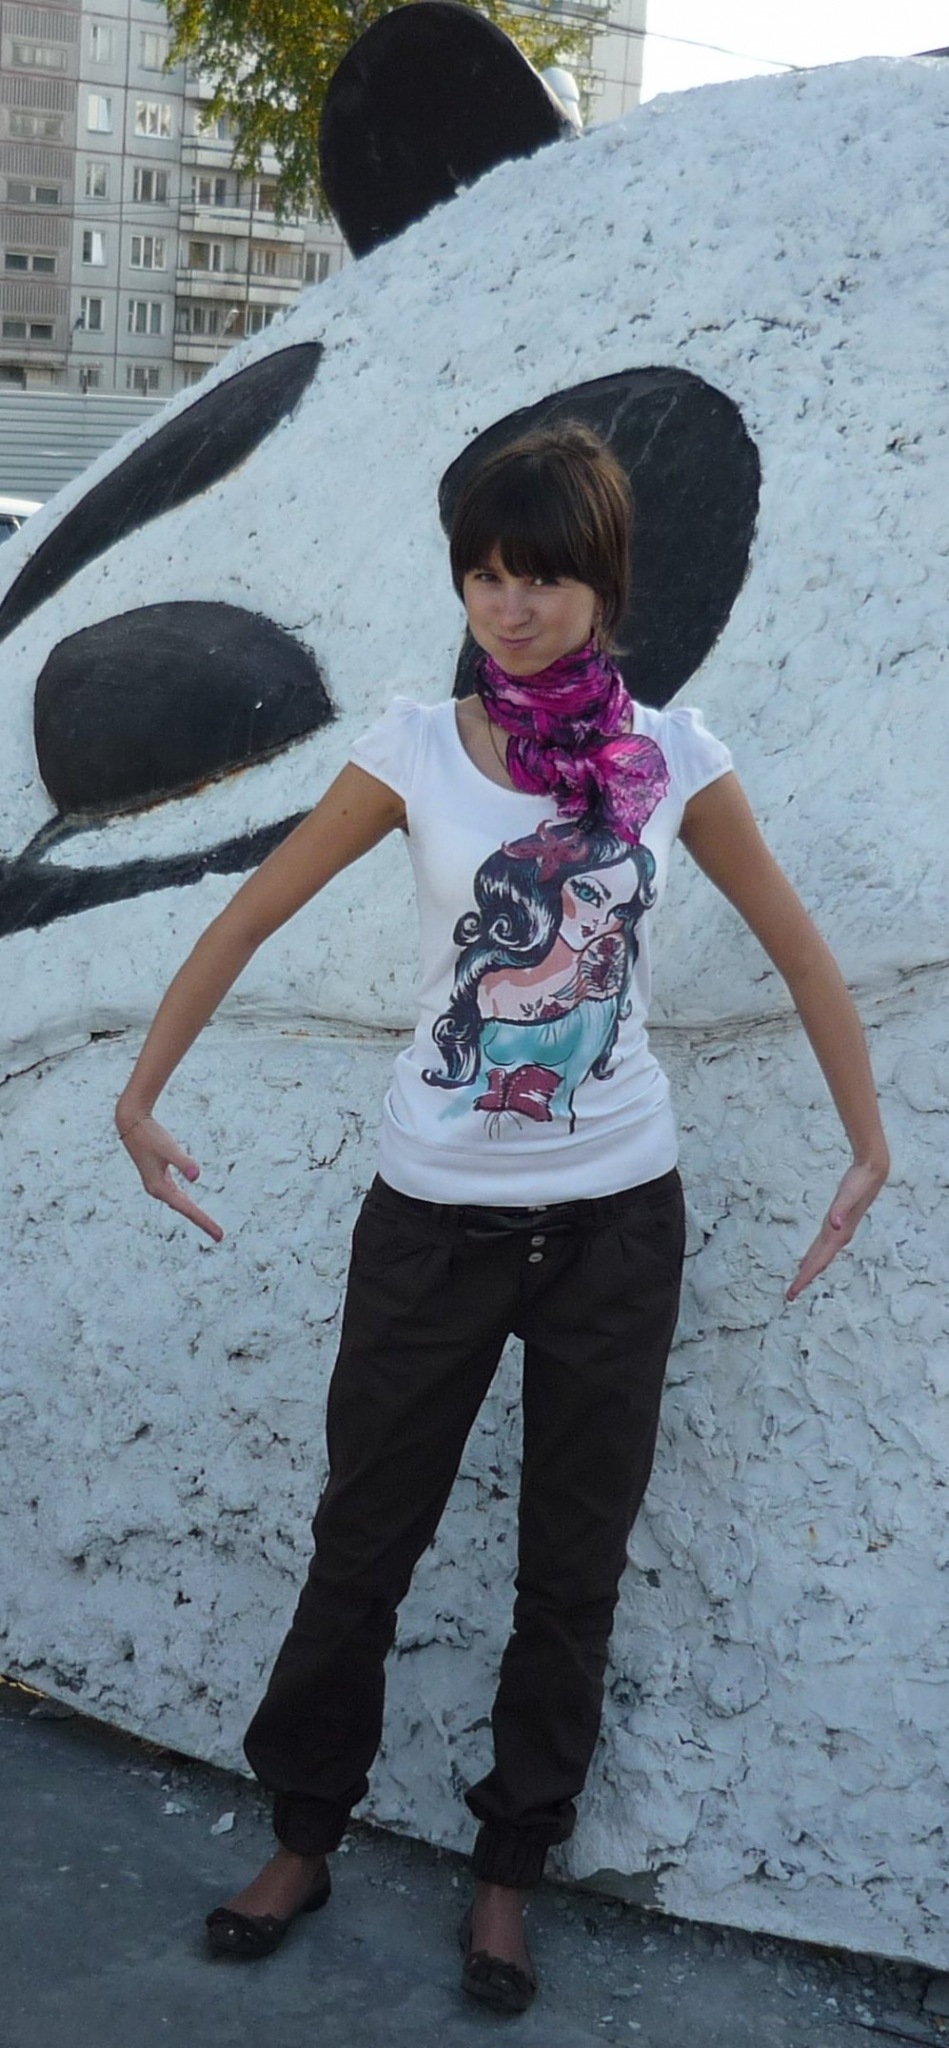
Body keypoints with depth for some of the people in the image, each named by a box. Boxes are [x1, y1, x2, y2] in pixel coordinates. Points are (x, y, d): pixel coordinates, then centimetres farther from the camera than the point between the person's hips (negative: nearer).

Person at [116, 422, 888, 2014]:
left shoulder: (668, 754, -3)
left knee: (574, 1557, 12)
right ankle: (304, 1834, 32)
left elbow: (795, 948, 4)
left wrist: (868, 1141, 2)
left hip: (615, 1212, 1)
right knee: (365, 1535, 11)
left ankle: (510, 1866, 30)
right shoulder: (419, 749, -6)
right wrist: (143, 1096, -3)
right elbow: (250, 916, -2)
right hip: (436, 1209, -1)